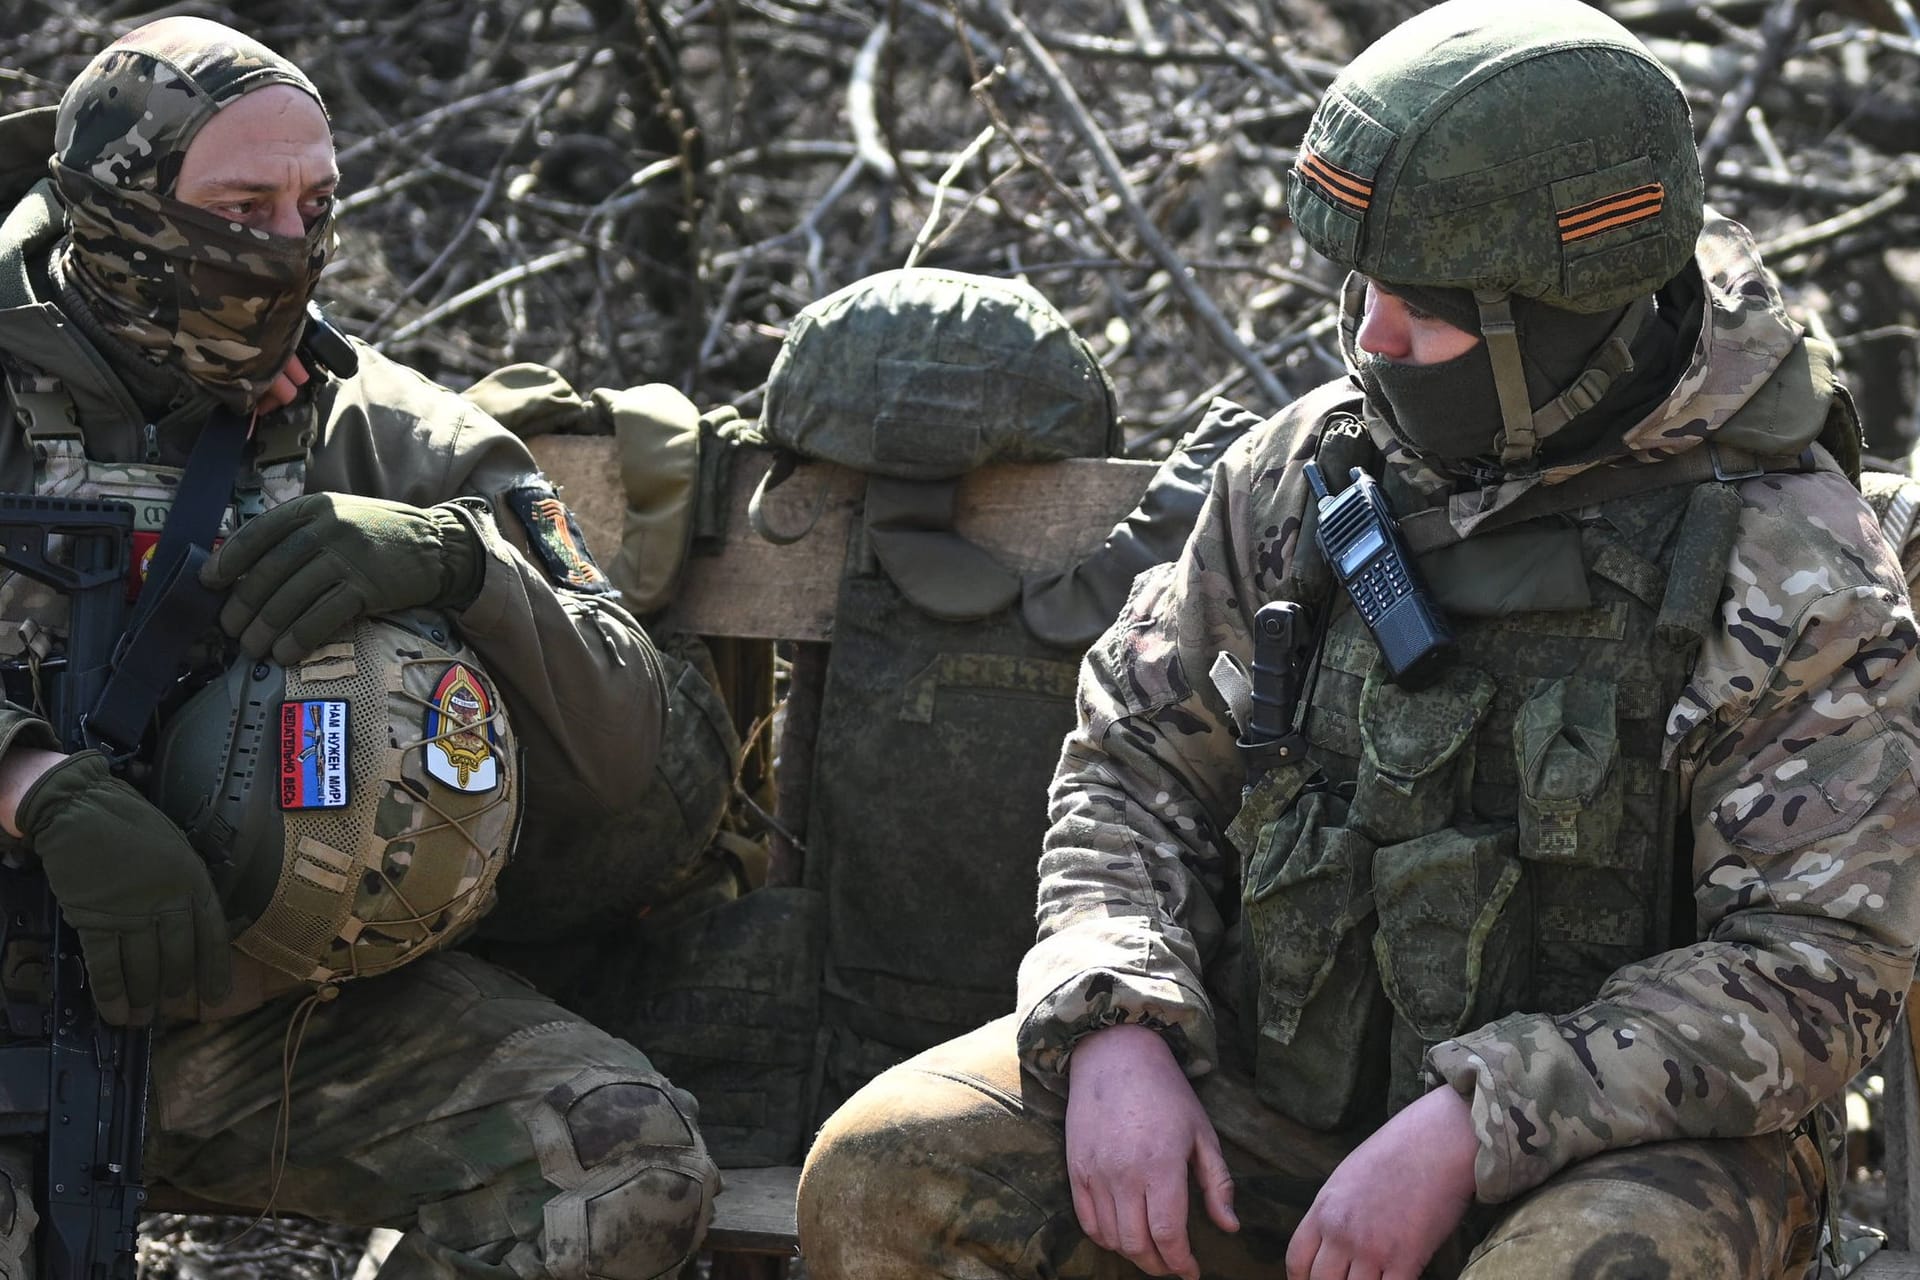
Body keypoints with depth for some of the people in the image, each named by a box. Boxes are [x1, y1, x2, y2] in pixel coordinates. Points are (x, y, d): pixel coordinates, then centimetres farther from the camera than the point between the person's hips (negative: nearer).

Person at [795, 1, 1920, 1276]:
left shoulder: (1791, 562, -12)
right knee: (889, 1170, -13)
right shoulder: (1305, 473, 2)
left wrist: (1470, 1128, -24)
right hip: (1282, 1089, 5)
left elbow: (1815, 965, -16)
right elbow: (1137, 765, 10)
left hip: (1627, 1142, -4)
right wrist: (1116, 1027, -10)